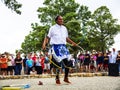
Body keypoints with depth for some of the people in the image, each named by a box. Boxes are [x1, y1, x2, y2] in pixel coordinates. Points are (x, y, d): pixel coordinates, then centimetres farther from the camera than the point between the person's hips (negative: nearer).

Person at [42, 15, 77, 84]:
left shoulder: (64, 28, 16)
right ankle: (57, 79, 15)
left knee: (67, 62, 0)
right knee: (58, 63, -3)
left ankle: (66, 78, 18)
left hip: (63, 47, 5)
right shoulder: (53, 28, 1)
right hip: (56, 47, -5)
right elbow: (48, 37, -1)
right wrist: (44, 44, -17)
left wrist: (72, 43, 10)